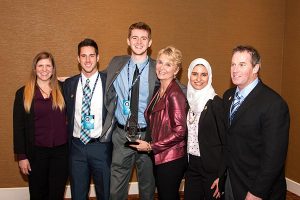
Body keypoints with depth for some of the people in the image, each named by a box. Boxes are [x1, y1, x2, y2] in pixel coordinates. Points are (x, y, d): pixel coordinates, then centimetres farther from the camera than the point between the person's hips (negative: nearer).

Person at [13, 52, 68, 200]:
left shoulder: (62, 89, 2)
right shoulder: (23, 93, -1)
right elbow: (19, 127, -1)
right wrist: (21, 156, -3)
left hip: (60, 150, 1)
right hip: (36, 151, 0)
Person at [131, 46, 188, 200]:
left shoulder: (175, 94, -17)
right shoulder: (159, 92, 8)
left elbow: (180, 131, -20)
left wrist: (150, 147, -15)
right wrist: (150, 146, 5)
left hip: (171, 159, -8)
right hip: (159, 157, 8)